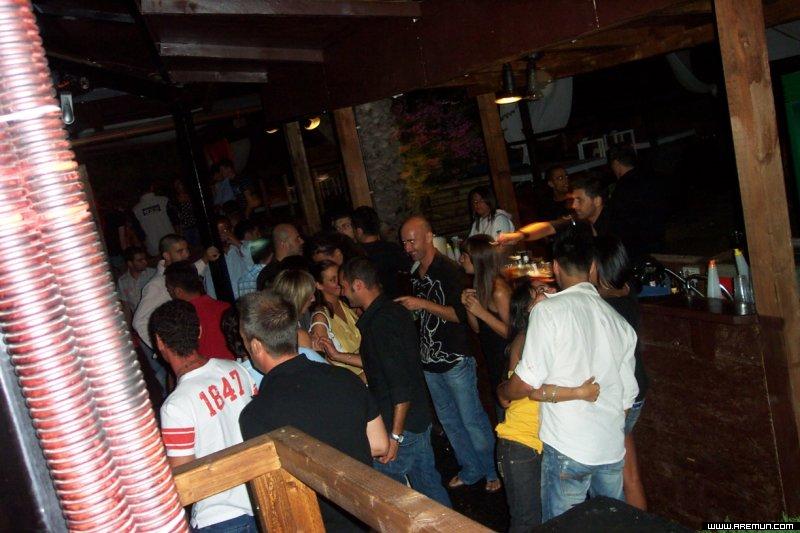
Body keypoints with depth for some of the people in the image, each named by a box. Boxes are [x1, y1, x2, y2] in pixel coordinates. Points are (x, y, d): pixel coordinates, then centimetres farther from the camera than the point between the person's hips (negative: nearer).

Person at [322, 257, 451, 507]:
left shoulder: (381, 322, -23)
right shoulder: (393, 311, 7)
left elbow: (401, 385, -26)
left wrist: (395, 435, -21)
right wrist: (339, 355, 20)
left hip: (400, 425, -9)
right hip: (420, 419, 9)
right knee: (427, 482, 19)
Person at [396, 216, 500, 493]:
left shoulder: (449, 270, -14)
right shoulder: (416, 275, 11)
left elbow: (461, 315, -21)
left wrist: (423, 304, -24)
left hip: (455, 360, -8)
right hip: (429, 360, 8)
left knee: (472, 420, 1)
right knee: (448, 419, 15)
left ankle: (492, 472, 18)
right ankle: (471, 469, 30)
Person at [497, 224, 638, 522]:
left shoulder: (549, 310, -12)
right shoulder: (619, 321, 6)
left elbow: (527, 382, -14)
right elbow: (627, 397, 12)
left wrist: (502, 392, 7)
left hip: (567, 448, -5)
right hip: (613, 448, 6)